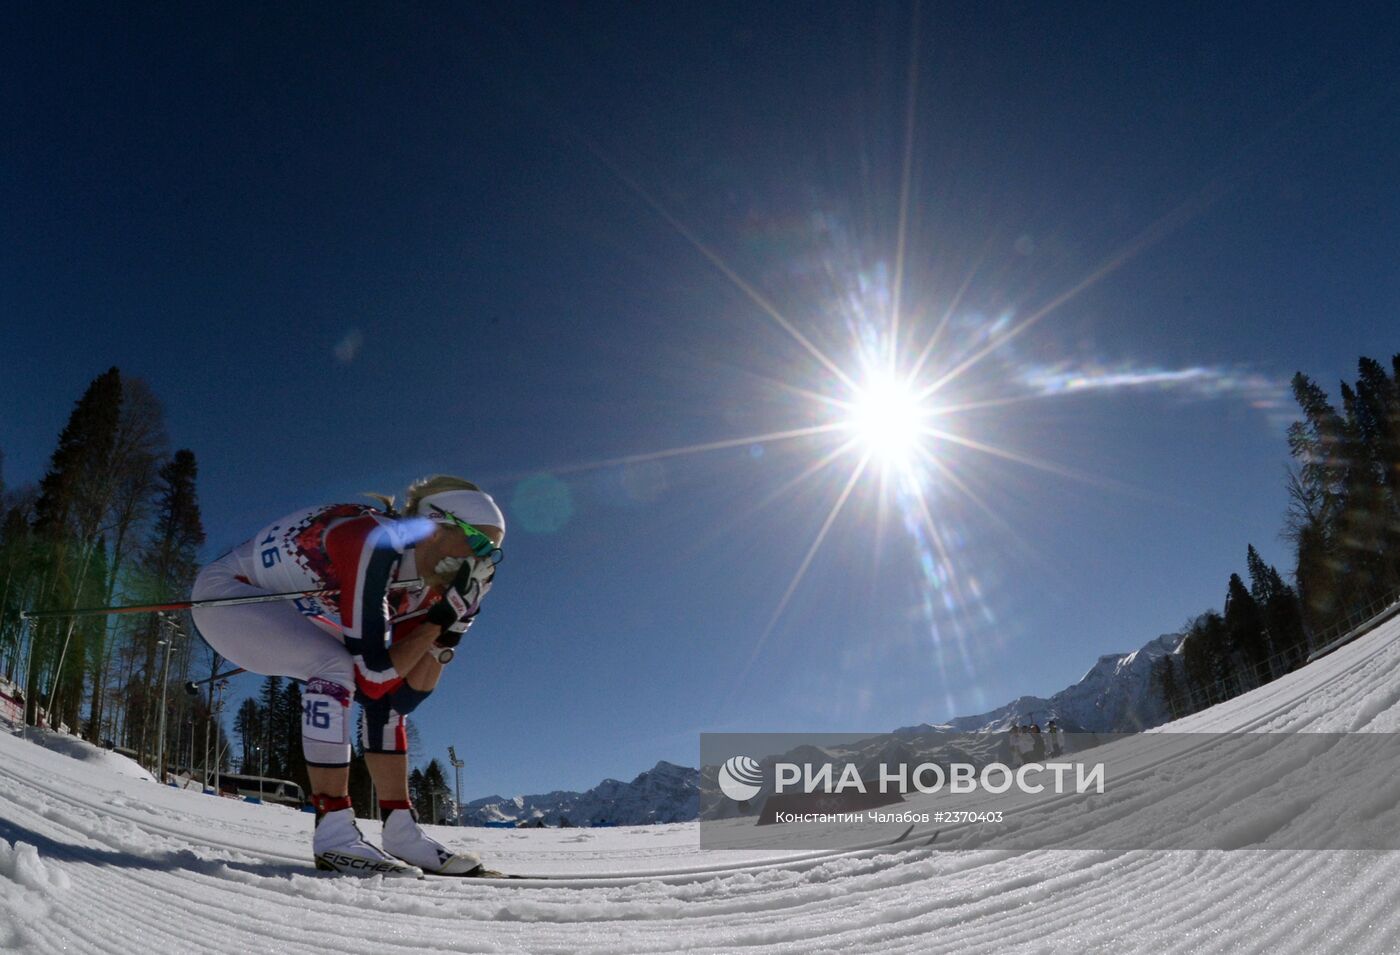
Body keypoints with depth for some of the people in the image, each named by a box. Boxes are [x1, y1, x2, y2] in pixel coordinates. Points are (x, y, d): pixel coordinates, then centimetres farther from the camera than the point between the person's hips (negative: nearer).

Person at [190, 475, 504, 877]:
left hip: (286, 616, 8)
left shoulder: (428, 583, -8)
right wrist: (440, 617, -30)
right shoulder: (374, 543, -33)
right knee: (338, 670, -29)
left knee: (391, 693, -3)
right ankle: (334, 835, -23)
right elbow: (374, 674, -35)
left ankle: (402, 834, 0)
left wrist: (455, 621, -18)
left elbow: (406, 696, -9)